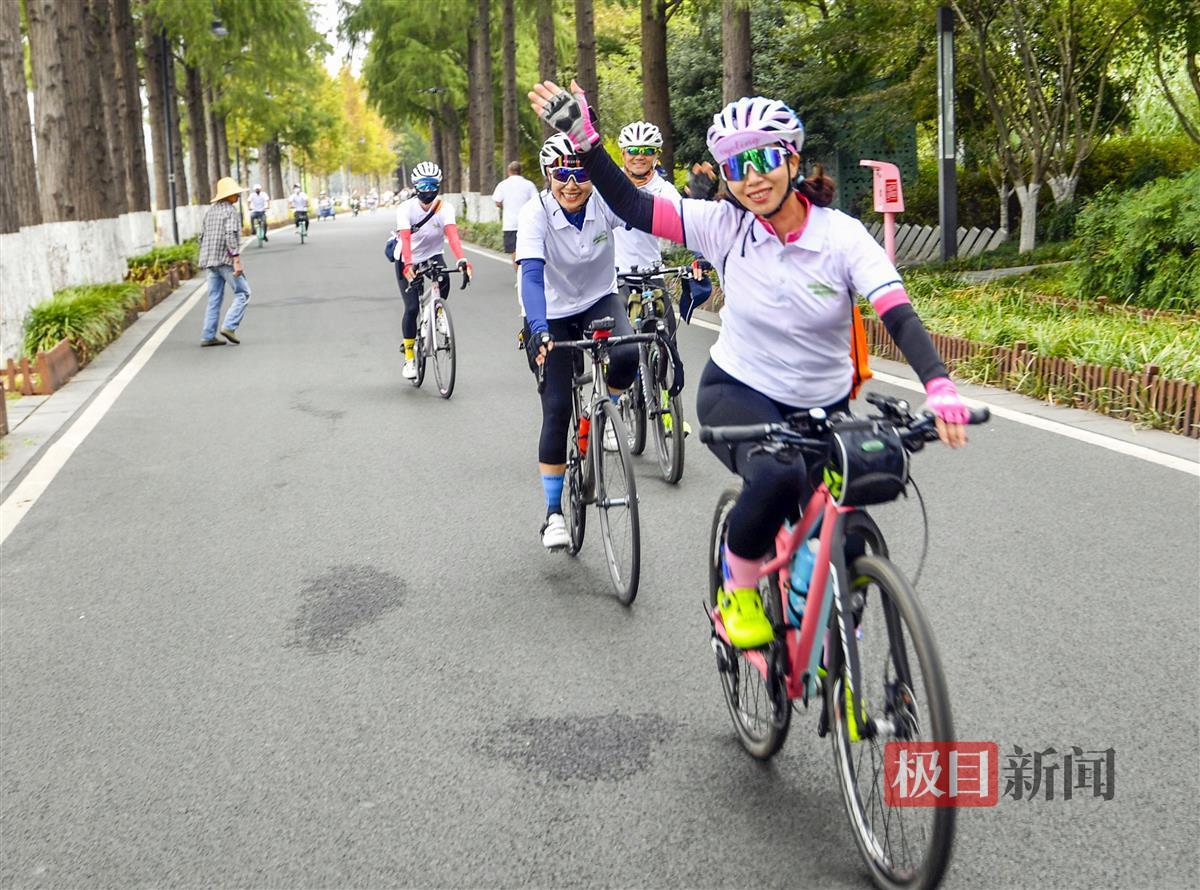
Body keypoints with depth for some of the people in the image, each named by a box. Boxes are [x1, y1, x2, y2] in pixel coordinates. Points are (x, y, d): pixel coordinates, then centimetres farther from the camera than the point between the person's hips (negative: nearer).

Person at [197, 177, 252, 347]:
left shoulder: (210, 210, 15)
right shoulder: (231, 211, -10)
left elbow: (202, 235, 16)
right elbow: (231, 236, -20)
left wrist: (205, 257, 23)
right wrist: (237, 260, -21)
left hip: (211, 261, 8)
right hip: (226, 259, -8)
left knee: (215, 298, 10)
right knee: (243, 293, 1)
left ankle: (208, 336, 7)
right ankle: (229, 326, -12)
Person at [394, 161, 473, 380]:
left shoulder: (444, 208, -18)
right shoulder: (406, 208, -21)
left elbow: (452, 235, -34)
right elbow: (405, 239, -35)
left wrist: (461, 260, -52)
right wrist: (408, 265, -53)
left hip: (433, 255, 1)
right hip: (408, 260, -1)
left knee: (444, 280, -32)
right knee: (412, 308, -12)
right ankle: (409, 357, 4)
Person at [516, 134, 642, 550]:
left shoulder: (606, 201, -19)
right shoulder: (535, 213, -24)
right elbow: (531, 273, -35)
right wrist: (538, 329, -50)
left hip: (599, 301, 2)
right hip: (552, 315, -1)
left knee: (627, 355, -32)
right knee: (556, 410, -7)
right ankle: (554, 513, 6)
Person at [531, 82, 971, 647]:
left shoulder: (842, 235, -15)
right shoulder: (724, 227, -11)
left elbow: (898, 315, -25)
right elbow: (631, 207, -12)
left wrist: (939, 386, -41)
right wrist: (582, 138, -24)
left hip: (823, 409, 2)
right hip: (736, 393, -2)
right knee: (779, 476, -35)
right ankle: (737, 590, -6)